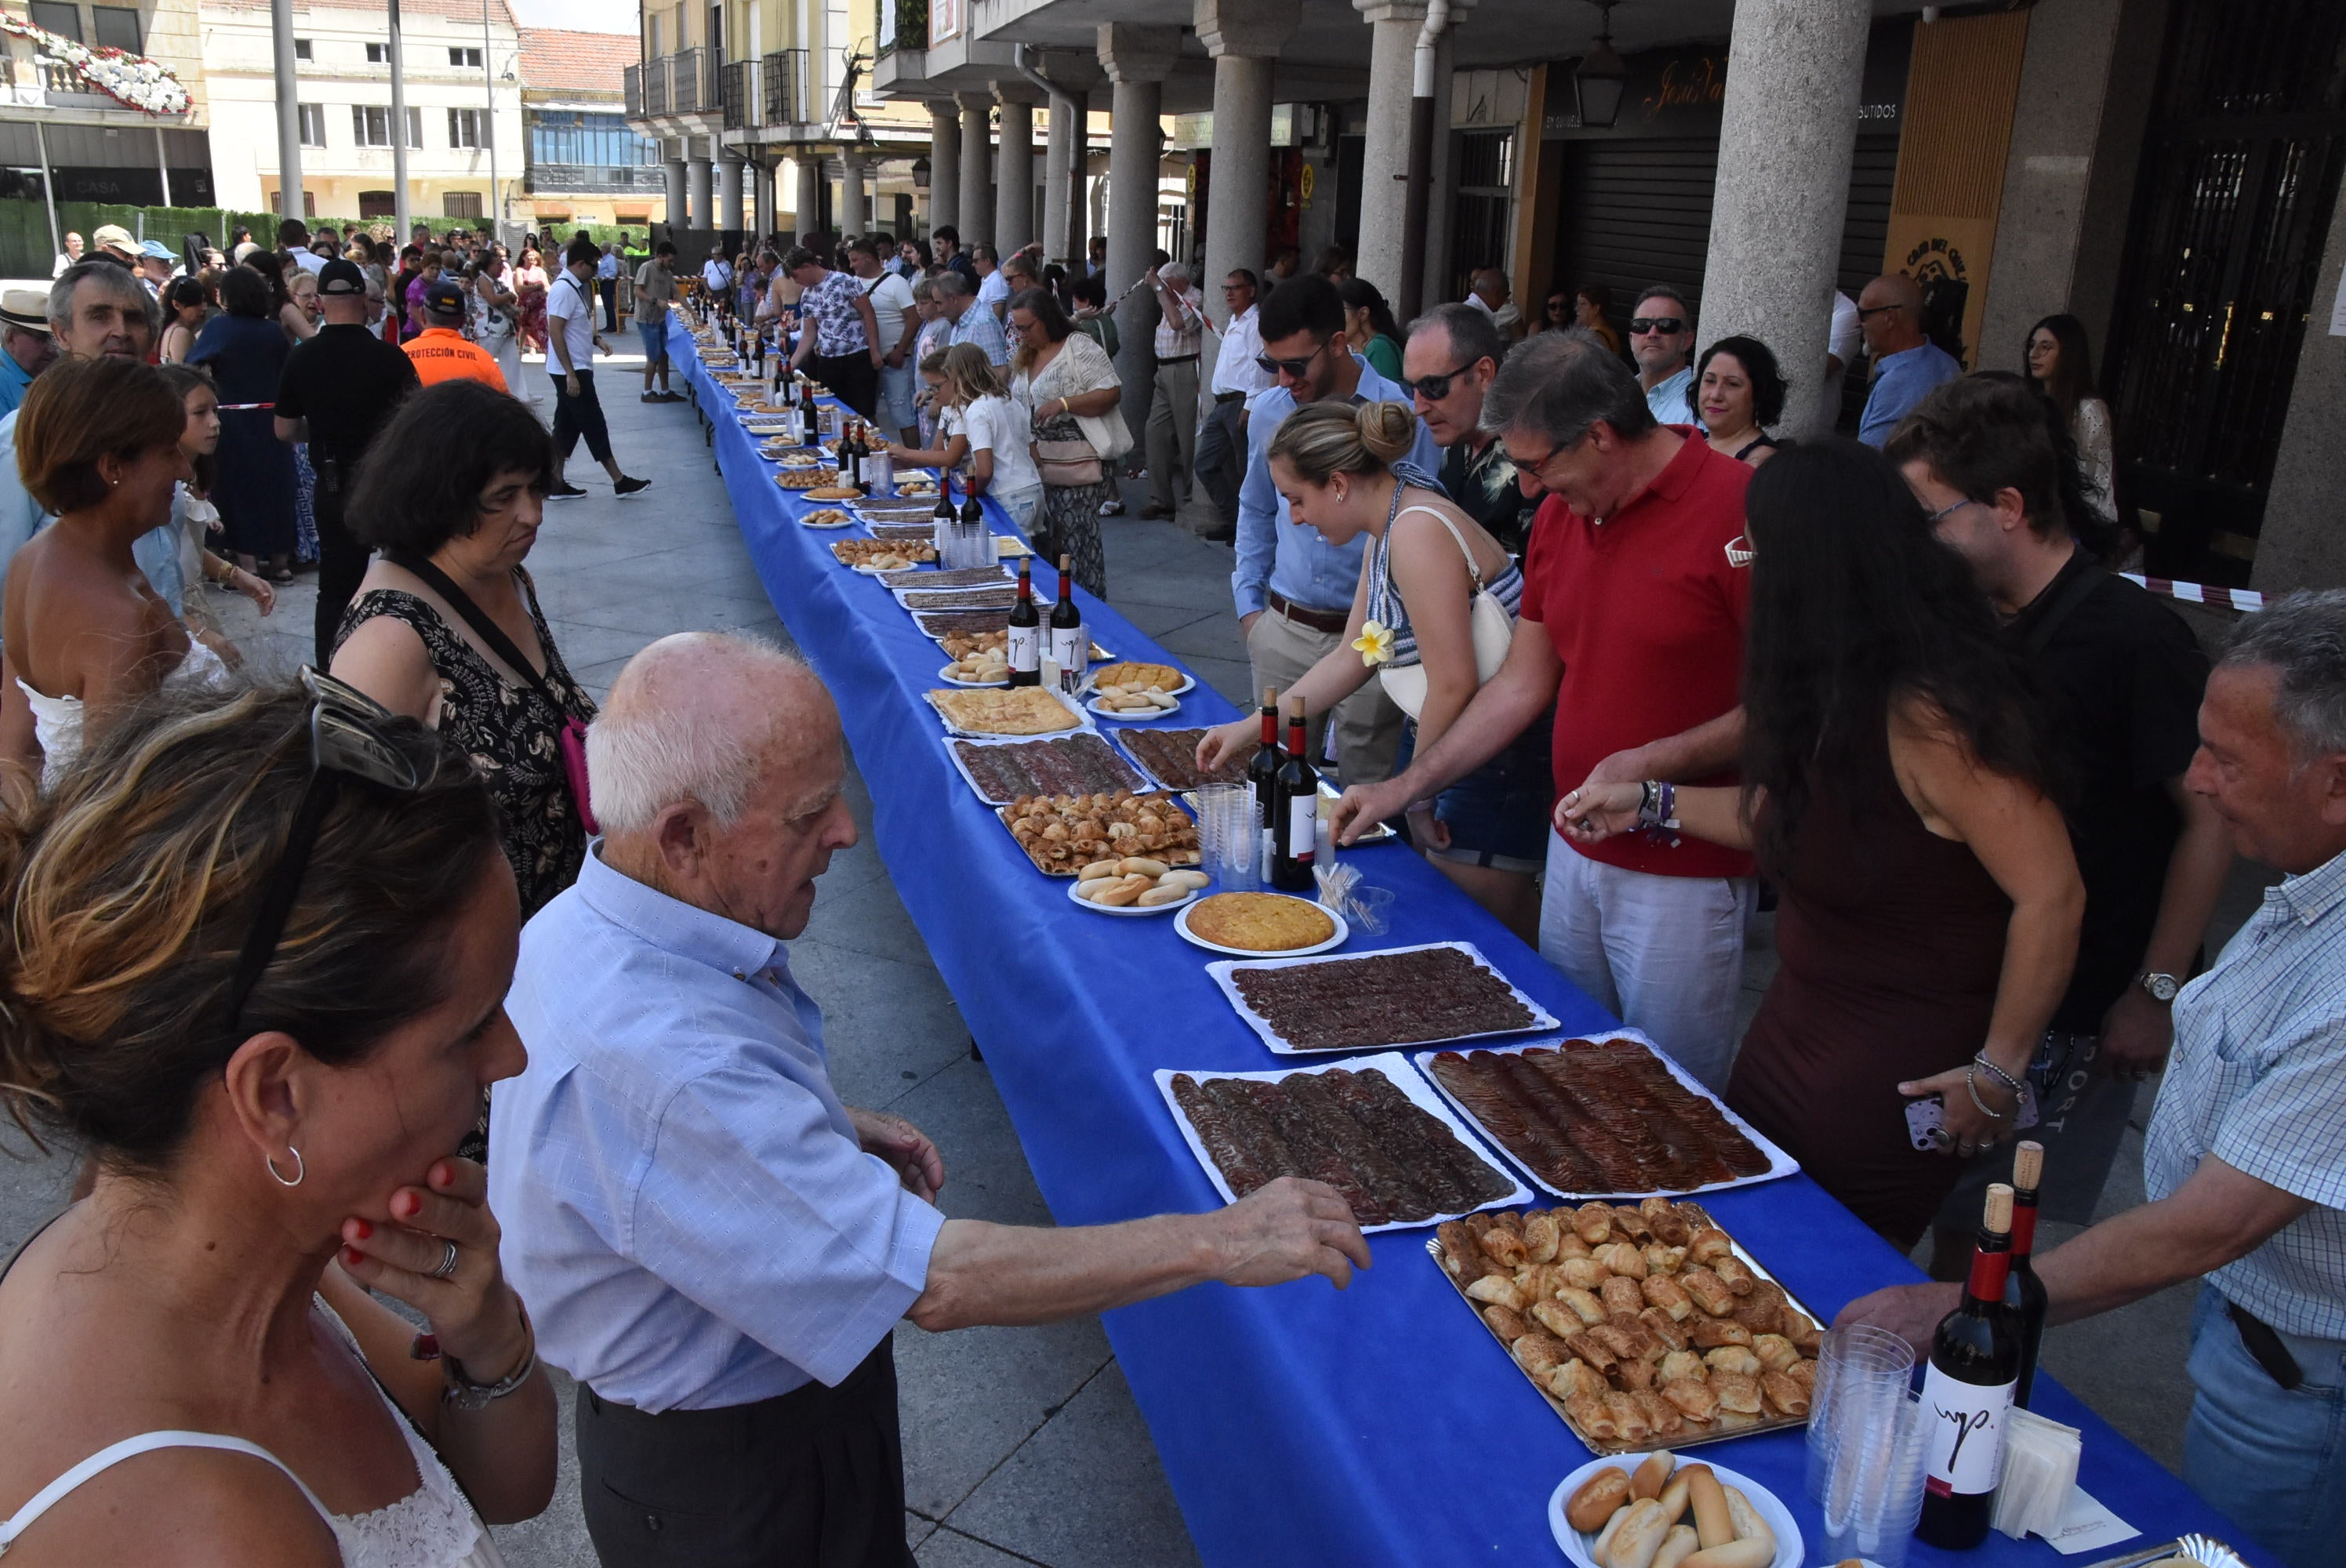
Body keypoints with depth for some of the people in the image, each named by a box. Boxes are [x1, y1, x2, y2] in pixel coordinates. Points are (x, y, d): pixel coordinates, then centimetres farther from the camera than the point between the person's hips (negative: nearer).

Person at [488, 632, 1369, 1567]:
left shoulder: (585, 926, -7)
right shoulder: (652, 1057, -38)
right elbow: (935, 1281, -37)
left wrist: (828, 1132, -3)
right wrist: (1216, 1243, -30)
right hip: (733, 1490, -8)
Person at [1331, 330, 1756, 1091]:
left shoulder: (1739, 509, -18)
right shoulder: (1558, 516, 6)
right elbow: (1521, 686, 11)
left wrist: (1653, 764, -21)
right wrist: (1406, 787, 8)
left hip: (1686, 876, -7)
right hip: (1576, 850, 7)